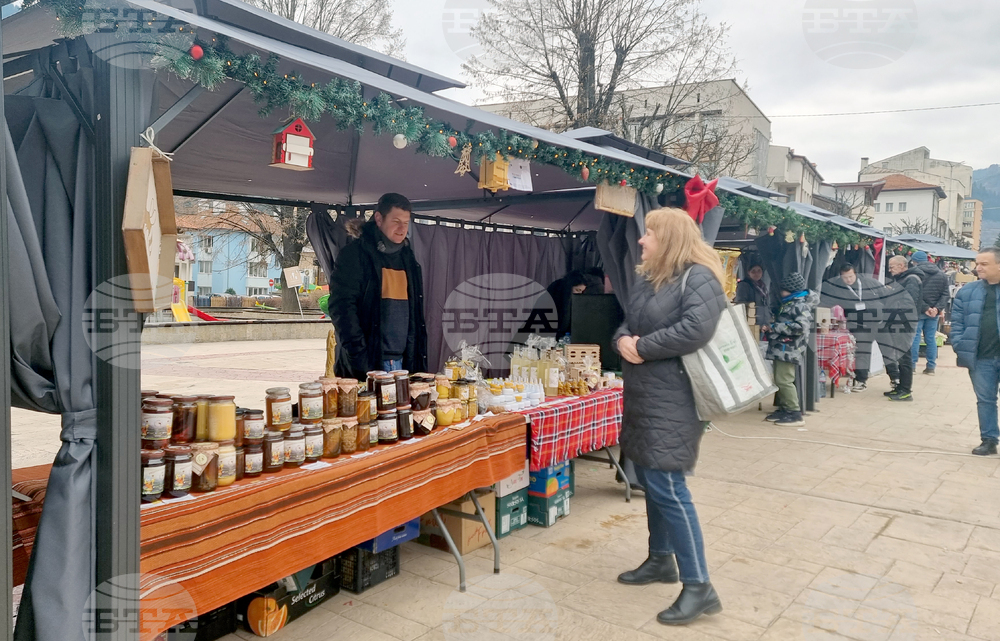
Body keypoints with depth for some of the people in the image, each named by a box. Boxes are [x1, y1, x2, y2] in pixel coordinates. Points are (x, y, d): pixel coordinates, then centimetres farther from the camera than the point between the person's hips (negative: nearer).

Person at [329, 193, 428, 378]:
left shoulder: (407, 257, 15)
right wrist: (360, 357, -19)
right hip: (367, 363, -6)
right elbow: (341, 307, -12)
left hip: (404, 362, 6)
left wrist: (418, 355, 10)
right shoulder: (355, 254, -5)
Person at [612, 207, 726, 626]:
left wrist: (642, 347, -19)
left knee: (667, 486, -11)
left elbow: (695, 330, -28)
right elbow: (627, 323, 17)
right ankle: (661, 560, 33)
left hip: (673, 398, -9)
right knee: (649, 480, 17)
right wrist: (622, 340, -7)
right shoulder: (647, 278, 14)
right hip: (642, 394, 10)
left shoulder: (699, 277, -14)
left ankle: (699, 587, -1)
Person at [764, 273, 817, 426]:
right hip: (780, 348, 10)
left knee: (784, 381, -12)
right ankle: (784, 409, 21)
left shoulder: (801, 306, -11)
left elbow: (802, 327, -25)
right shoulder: (787, 303, 18)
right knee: (778, 380, 12)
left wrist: (776, 327, -19)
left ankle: (795, 414, -7)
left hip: (789, 350, -10)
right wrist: (770, 325, 14)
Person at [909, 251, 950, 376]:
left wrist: (925, 308, -12)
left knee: (915, 337, 0)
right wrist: (937, 308, -3)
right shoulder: (941, 274, 11)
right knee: (931, 339, 9)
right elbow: (946, 294, 5)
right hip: (934, 313, 5)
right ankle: (931, 367, 11)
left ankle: (912, 365, -2)